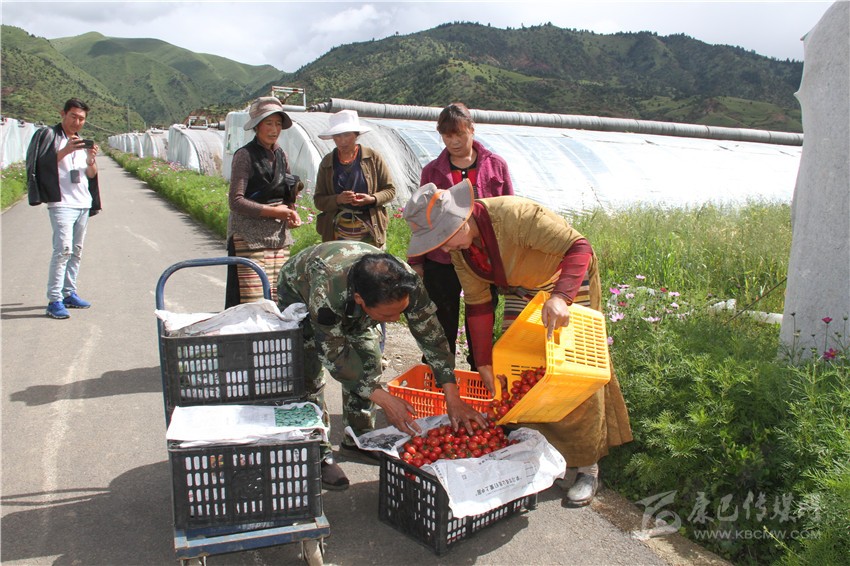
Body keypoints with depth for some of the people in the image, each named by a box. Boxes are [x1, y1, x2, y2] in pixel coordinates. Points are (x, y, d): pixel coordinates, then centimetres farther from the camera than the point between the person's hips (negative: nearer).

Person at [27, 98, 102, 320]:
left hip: (83, 203, 7)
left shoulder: (83, 141, 19)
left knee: (76, 250, 8)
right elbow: (42, 165, -11)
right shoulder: (49, 135, 1)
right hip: (61, 203, -6)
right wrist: (65, 151, -22)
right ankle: (54, 300, -14)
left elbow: (91, 174, 15)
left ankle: (69, 293, 15)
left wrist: (91, 159, -5)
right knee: (63, 248, -15)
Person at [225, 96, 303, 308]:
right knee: (252, 301, -9)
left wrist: (291, 212, 1)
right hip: (249, 237, -6)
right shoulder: (245, 155, -6)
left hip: (279, 237, 7)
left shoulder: (280, 155, 13)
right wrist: (271, 211, -17)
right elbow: (236, 201, -12)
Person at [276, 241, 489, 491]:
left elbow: (431, 335, -26)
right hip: (299, 293, -4)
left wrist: (453, 398, -31)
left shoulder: (406, 283, -35)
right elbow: (334, 355, -34)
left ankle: (359, 440, 15)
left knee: (369, 362, -4)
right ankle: (318, 454, -1)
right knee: (309, 375, -16)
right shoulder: (327, 293, -46)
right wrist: (383, 399, -39)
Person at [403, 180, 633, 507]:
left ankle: (588, 469, 7)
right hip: (521, 293, 7)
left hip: (567, 283, -6)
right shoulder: (459, 246, -11)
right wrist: (483, 363, -5)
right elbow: (477, 304, -3)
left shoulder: (514, 215, -35)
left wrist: (560, 296, -51)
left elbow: (578, 246, -35)